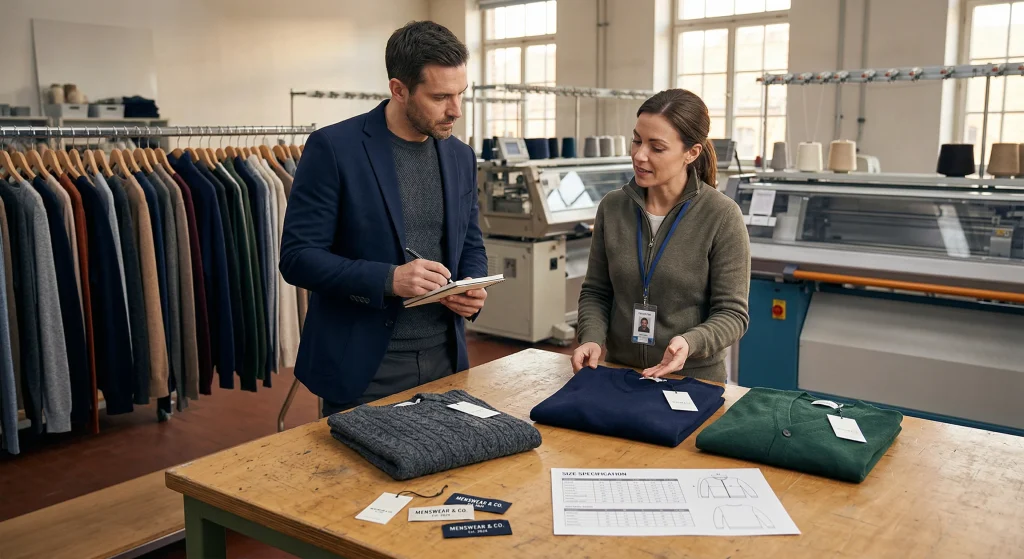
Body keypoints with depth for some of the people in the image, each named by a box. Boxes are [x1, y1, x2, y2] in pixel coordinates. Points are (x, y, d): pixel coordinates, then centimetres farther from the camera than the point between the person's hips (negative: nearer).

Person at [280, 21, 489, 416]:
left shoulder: (460, 156, 6)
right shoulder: (333, 148, -11)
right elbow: (297, 256, -14)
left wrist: (473, 287, -6)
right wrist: (388, 280, -25)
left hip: (444, 358, 5)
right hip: (363, 365, -5)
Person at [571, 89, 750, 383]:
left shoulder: (722, 217, -8)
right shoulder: (612, 207, 3)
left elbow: (732, 313, -6)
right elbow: (596, 292, 9)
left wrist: (690, 342, -23)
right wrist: (592, 338, -9)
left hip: (694, 381, -2)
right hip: (618, 375, 3)